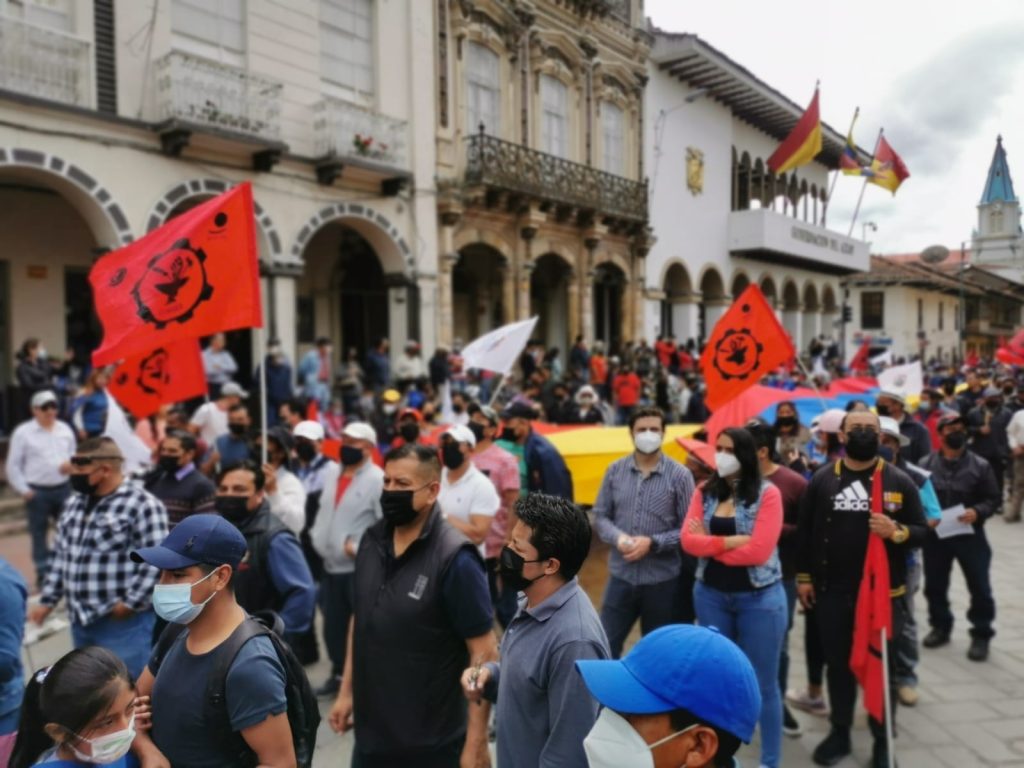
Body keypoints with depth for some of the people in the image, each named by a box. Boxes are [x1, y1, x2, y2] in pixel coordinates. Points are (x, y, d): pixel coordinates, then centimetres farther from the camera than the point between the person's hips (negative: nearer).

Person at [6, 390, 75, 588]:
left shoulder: (65, 430, 8)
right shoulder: (23, 432, -5)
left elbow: (73, 454, 18)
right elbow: (13, 465, -3)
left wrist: (71, 463, -6)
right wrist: (23, 490, -8)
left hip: (63, 488, 4)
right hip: (37, 491, -4)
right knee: (39, 533, 5)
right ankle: (43, 574, 15)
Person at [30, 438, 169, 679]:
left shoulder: (142, 505, -16)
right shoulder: (74, 503, 11)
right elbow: (61, 555, 18)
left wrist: (131, 603, -18)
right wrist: (48, 600, 15)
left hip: (124, 622, -8)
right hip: (81, 619, 8)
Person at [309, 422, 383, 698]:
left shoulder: (377, 479, -14)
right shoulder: (331, 472, 10)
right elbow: (323, 510, 20)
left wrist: (361, 547, -20)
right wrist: (317, 538, 8)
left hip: (360, 568, -7)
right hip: (330, 565, 7)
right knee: (333, 624, 18)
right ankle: (338, 675, 35)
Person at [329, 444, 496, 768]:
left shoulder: (455, 558, -20)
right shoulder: (372, 540, -3)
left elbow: (484, 652, -17)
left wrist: (476, 741, -17)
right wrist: (346, 690, 10)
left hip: (431, 742, -5)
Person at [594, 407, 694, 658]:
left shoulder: (679, 475, -8)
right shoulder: (615, 470, 1)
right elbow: (600, 515, 5)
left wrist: (652, 543, -18)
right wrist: (618, 537, -14)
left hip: (662, 580, -2)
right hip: (621, 576, 2)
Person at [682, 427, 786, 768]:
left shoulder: (767, 494, -10)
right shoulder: (705, 492, 2)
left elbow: (759, 550, -19)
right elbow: (688, 540, -9)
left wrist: (710, 545, -11)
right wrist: (731, 541, -19)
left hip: (759, 597, -4)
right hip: (710, 595, 4)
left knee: (763, 683, 9)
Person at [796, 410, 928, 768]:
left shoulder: (899, 481, -1)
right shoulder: (822, 479, 1)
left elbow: (922, 531, 1)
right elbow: (806, 531, 5)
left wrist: (897, 533, -20)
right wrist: (803, 576, 4)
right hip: (832, 591, 1)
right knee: (838, 665, 14)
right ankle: (840, 732, 30)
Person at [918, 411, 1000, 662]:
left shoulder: (980, 465, -3)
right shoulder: (926, 464, -2)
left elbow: (993, 499, -1)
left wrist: (977, 512, -18)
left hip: (970, 535, -1)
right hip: (935, 535, 1)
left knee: (979, 587, 5)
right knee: (934, 585, 13)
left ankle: (981, 634, 23)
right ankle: (941, 627, 32)